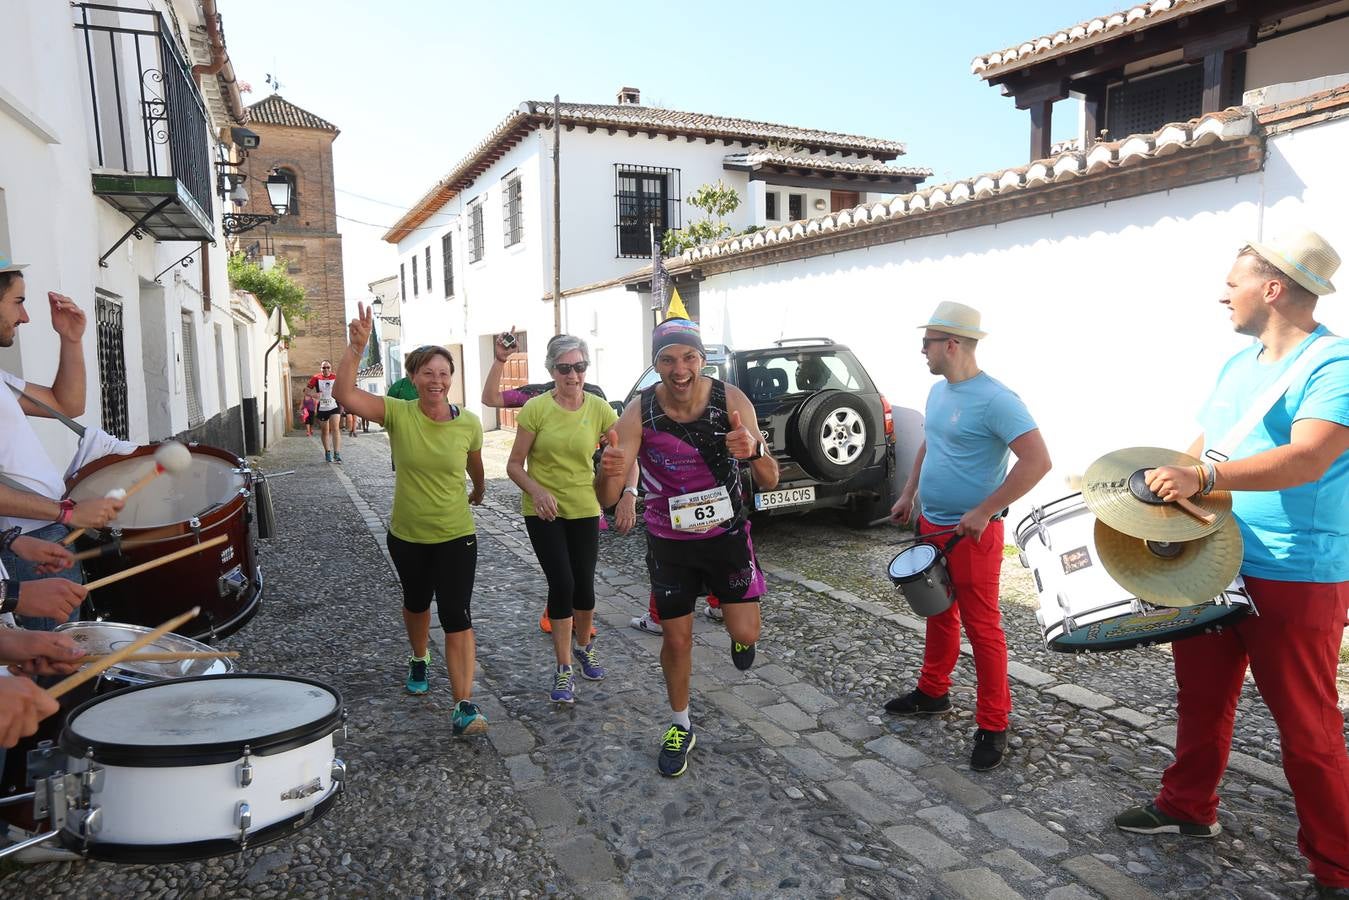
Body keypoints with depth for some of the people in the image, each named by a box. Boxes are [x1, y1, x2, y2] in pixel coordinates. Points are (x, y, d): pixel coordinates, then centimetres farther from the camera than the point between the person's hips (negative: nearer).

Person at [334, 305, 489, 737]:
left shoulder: (468, 423, -11)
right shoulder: (398, 413, -13)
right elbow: (345, 394, -28)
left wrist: (478, 493, 26)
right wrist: (356, 347, -38)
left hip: (456, 535, -1)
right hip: (407, 535, 2)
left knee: (457, 616, -8)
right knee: (416, 602, 24)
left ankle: (464, 705, -4)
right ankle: (419, 659, 54)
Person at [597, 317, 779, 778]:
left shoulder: (731, 400, -19)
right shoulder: (639, 413, -21)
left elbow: (770, 481, -17)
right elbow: (606, 499, -24)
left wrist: (753, 451, -41)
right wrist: (609, 472, -49)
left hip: (726, 532, 0)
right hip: (669, 541, 0)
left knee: (746, 634, -1)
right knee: (676, 640, 9)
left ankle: (734, 627, 38)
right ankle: (680, 727, 35)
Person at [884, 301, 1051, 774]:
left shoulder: (995, 399, -20)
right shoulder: (938, 391, 8)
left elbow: (1037, 460, -25)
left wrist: (983, 512, -24)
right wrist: (909, 493, 16)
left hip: (971, 534, -8)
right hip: (931, 525, 8)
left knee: (982, 628, 0)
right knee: (939, 615, 21)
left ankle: (992, 726, 13)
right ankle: (933, 692, 37)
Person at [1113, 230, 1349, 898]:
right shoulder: (1238, 365, 12)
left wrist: (1203, 478, -39)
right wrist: (1159, 484, 9)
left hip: (1295, 580, -8)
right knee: (1201, 698, 19)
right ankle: (1189, 808, 36)